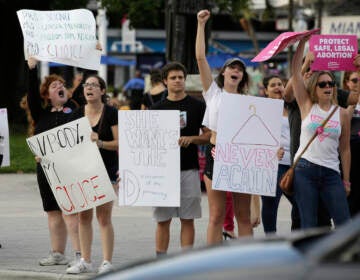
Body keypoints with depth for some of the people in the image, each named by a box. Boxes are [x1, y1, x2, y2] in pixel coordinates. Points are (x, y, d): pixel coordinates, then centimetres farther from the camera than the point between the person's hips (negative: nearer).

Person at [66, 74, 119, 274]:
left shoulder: (111, 113, -3)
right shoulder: (78, 114, 9)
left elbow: (119, 143, -7)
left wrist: (100, 143, -21)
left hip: (106, 170, -5)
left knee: (104, 216, -5)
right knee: (83, 216, 5)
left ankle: (107, 262, -1)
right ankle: (85, 261, 12)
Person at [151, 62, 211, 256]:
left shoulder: (197, 106, 5)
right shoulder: (157, 108, 9)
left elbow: (208, 135, 4)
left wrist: (191, 139, -14)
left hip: (189, 169, -1)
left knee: (187, 219, 1)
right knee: (162, 219, 2)